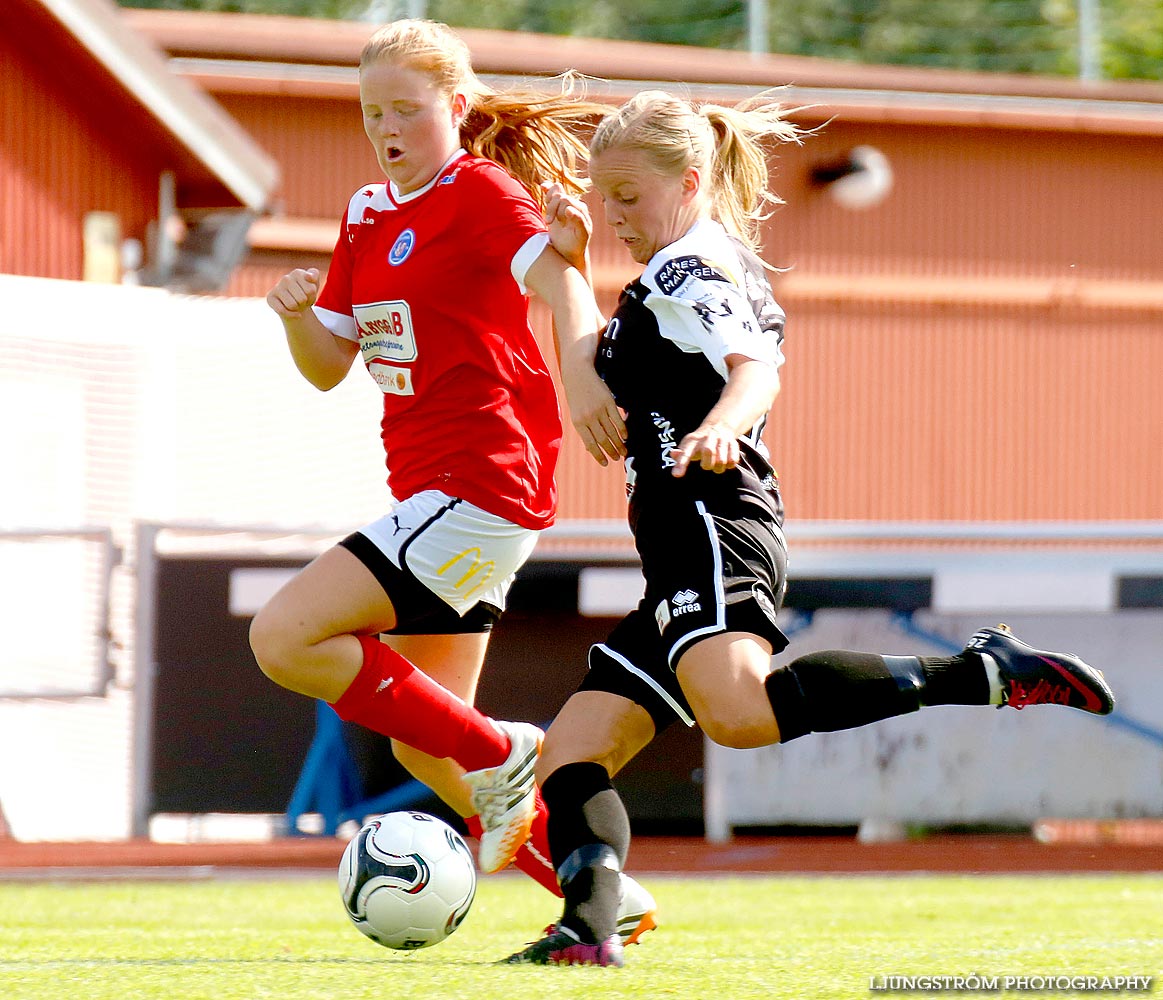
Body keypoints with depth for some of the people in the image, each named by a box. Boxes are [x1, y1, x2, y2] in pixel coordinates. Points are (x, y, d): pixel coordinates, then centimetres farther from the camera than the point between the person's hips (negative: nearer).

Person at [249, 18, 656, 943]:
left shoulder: (478, 191, -8)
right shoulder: (368, 217, 16)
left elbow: (559, 279, -26)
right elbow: (329, 367, 18)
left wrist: (582, 379, -43)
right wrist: (298, 316, -4)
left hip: (478, 484, -9)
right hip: (429, 491, 9)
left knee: (284, 639, -18)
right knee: (422, 747, 11)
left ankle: (501, 758, -10)